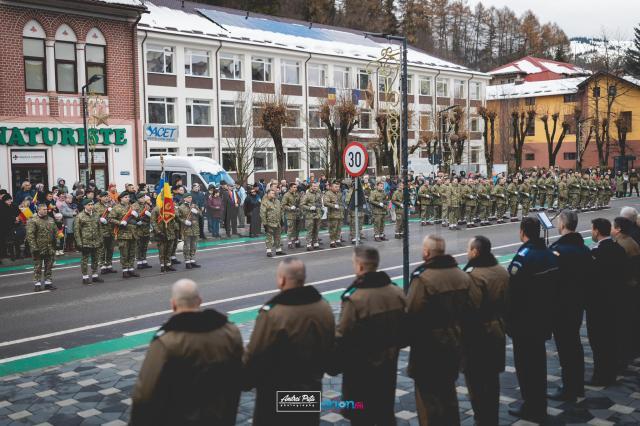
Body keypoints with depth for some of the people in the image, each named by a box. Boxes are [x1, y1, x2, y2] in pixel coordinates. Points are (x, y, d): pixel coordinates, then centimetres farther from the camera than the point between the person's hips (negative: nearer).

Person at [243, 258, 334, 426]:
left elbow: (255, 355, -19)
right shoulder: (323, 307, -3)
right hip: (312, 387, 6)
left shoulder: (272, 313, -24)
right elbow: (329, 348, 10)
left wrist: (246, 381, -1)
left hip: (277, 392, -5)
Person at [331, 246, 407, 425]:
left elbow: (342, 338, -20)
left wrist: (334, 366, -6)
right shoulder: (397, 292, -2)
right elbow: (404, 328, 7)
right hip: (388, 364, 6)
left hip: (361, 369, -6)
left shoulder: (354, 297, -23)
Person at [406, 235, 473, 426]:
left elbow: (412, 315, -23)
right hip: (454, 344, 7)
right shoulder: (462, 276, 2)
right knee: (448, 392, 22)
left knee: (428, 396, 5)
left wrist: (409, 338, -6)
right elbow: (469, 309, 10)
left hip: (429, 347, -7)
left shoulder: (422, 278, -22)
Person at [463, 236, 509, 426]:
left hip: (477, 334, -8)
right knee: (492, 378, 18)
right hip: (497, 331, 9)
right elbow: (507, 302, 13)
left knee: (476, 380, 2)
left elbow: (470, 309, -26)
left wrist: (463, 333, -14)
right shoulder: (502, 271, 5)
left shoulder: (473, 275, -23)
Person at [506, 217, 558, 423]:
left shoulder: (524, 256, -21)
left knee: (525, 362, 3)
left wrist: (508, 319, -12)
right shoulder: (549, 253, 5)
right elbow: (554, 285, 12)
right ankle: (540, 406, 29)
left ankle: (532, 409, 10)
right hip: (543, 319, 8)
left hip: (524, 321, -8)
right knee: (538, 360, 18)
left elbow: (512, 289, -22)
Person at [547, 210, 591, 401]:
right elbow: (589, 275, 11)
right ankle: (578, 386, 29)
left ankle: (568, 389, 8)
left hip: (561, 306, -8)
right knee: (575, 343, 18)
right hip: (578, 304, 8)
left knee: (565, 347, 0)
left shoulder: (557, 249, -21)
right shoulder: (585, 249, 3)